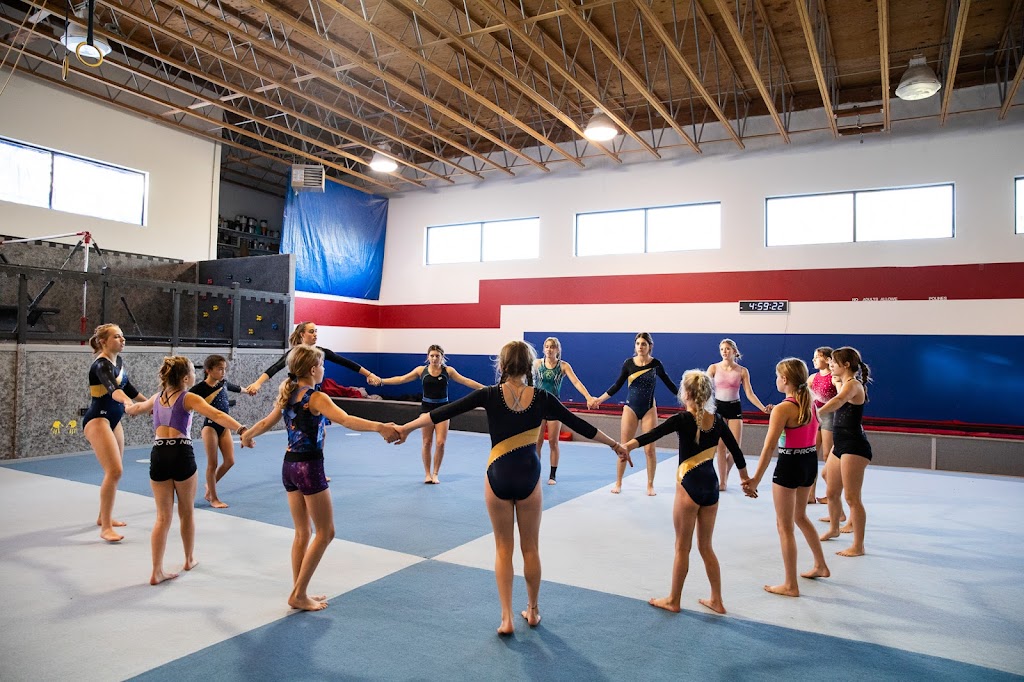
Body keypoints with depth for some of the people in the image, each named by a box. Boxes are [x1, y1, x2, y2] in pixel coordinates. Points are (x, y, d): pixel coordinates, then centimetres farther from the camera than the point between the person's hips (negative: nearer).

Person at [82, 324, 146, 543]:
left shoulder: (118, 361, 7)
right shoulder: (101, 365, -20)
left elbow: (128, 387, 21)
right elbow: (112, 389, -41)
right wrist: (128, 402, -60)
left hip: (113, 420, 10)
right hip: (97, 420, -10)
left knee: (115, 471, 17)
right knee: (114, 471, -19)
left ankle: (104, 516, 33)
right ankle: (105, 528, -13)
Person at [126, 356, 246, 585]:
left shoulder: (157, 398, 16)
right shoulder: (189, 398, -2)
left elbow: (137, 407, 40)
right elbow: (216, 415, -20)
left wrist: (126, 407, 64)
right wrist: (241, 430, -31)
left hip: (158, 456, 5)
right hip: (181, 455, -5)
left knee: (163, 517, 9)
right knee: (187, 513, 15)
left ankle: (157, 571, 6)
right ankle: (189, 559, 31)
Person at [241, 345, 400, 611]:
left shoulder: (287, 394, 8)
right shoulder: (316, 398, -16)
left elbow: (267, 422, 23)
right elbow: (346, 420, -34)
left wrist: (247, 434, 44)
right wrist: (379, 427, -46)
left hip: (289, 465, 8)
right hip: (309, 467, -8)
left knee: (303, 533, 17)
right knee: (325, 533, 5)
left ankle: (299, 593, 23)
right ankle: (299, 594, 8)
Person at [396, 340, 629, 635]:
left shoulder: (490, 395, -9)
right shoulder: (542, 398, -5)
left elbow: (445, 412, -6)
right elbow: (580, 425, 2)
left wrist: (405, 427, 4)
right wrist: (616, 445, 15)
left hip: (499, 478, -1)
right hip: (529, 477, 1)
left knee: (503, 549, 12)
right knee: (530, 548, 16)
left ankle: (506, 618, 12)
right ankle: (532, 610, 31)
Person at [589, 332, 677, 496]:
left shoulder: (656, 364, -7)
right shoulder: (628, 363, -6)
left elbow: (668, 383, 6)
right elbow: (617, 385, 2)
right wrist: (598, 399, 0)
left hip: (649, 410, 0)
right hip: (630, 409, 1)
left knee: (649, 449, 0)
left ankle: (650, 485, 16)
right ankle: (618, 483, 19)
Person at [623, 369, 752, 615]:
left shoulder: (683, 419, -13)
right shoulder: (717, 420, 4)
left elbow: (652, 435, -28)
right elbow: (736, 451, 12)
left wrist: (626, 445, -39)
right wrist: (746, 481, 25)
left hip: (690, 486, -6)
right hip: (711, 485, 6)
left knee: (682, 547, 7)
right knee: (706, 546, 19)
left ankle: (673, 600, 21)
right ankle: (716, 600, 26)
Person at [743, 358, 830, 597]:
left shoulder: (782, 409, -20)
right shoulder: (809, 403, 2)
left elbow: (769, 447, -24)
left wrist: (756, 479, -22)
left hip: (790, 464, -8)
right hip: (810, 461, 8)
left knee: (784, 525, 5)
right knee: (800, 516, 28)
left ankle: (791, 585, 13)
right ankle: (820, 566, 42)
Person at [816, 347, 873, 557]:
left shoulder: (852, 384, -16)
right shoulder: (847, 384, 16)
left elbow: (838, 400, -39)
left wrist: (816, 413, -54)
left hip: (853, 447, -10)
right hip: (841, 445, 10)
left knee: (852, 498, -4)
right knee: (831, 492, 20)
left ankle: (858, 546, 5)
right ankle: (833, 528, 41)